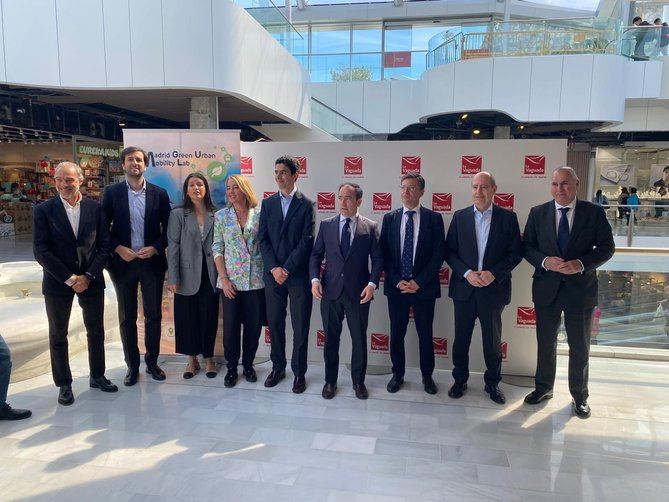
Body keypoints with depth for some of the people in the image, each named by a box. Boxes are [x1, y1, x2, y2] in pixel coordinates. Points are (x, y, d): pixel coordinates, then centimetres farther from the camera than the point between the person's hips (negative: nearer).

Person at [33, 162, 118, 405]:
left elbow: (104, 246, -1)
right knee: (58, 335, 9)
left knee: (96, 330, 12)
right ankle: (64, 384, 25)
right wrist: (69, 278, -14)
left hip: (91, 279, 2)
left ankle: (97, 376, 30)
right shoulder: (44, 210, -5)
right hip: (57, 282, -1)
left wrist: (88, 276, -11)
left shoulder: (95, 208, -1)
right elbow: (41, 251, -9)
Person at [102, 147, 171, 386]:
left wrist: (155, 248, -11)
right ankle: (132, 365, 23)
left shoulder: (159, 193, 1)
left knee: (153, 315, 9)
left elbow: (168, 228, 3)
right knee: (127, 317, 9)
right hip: (123, 261, 0)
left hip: (152, 261, 0)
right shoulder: (111, 192, 1)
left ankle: (152, 361, 25)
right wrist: (118, 249, -12)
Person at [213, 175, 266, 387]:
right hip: (231, 280, 0)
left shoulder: (259, 214, 0)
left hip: (255, 279, 0)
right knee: (230, 326, 5)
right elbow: (217, 249, 1)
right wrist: (224, 279, -7)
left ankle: (248, 364, 29)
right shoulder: (221, 216, 2)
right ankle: (231, 367, 24)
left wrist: (268, 272, -5)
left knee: (254, 325, 8)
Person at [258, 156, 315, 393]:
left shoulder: (306, 204, -1)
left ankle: (299, 372, 18)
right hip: (272, 274, 3)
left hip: (298, 274, -3)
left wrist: (287, 269, -12)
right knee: (275, 324, 11)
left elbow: (306, 241, -8)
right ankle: (278, 367, 27)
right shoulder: (267, 203, 9)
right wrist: (273, 268, -8)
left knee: (300, 326, 4)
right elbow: (263, 239, 4)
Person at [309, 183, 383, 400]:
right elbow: (316, 254, 6)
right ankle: (330, 381, 29)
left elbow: (377, 259, 0)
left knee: (359, 339, 10)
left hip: (358, 292, -1)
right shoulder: (326, 225, 5)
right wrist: (315, 279, -8)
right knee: (330, 338, 12)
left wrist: (372, 284, -13)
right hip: (330, 291, 1)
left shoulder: (370, 227, 0)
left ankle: (358, 381, 29)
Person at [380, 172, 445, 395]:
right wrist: (397, 281, -8)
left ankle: (427, 376, 27)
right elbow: (384, 253, 3)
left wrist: (418, 282, -12)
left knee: (425, 334, 10)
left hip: (424, 287, -1)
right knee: (396, 333, 10)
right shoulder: (389, 218, 5)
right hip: (396, 286, 2)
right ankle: (398, 374, 27)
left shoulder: (434, 218, -1)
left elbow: (439, 254, -5)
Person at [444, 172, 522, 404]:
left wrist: (494, 273, -15)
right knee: (461, 338, 11)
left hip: (494, 288, -1)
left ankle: (492, 383, 30)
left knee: (493, 340, 12)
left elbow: (516, 253, -2)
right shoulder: (460, 217, 2)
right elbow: (449, 251, 1)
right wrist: (466, 273, -13)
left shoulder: (508, 217, -1)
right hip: (464, 287, 1)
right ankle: (460, 380, 29)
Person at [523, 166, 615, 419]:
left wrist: (582, 264, -20)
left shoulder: (594, 212, -4)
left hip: (581, 289, -1)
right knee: (546, 344, 15)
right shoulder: (537, 213, 0)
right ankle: (543, 388, 35)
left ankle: (579, 396, 31)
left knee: (580, 347, 12)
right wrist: (544, 261, -18)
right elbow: (527, 247, 1)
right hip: (546, 288, 1)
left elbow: (607, 247, -3)